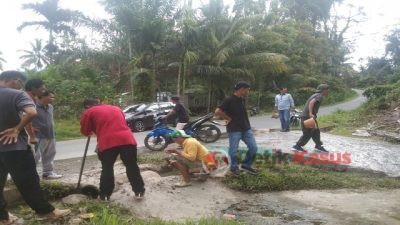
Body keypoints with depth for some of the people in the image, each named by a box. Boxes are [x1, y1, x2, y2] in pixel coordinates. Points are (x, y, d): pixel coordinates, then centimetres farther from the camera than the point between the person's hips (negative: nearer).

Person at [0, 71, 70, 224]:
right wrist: (17, 129, -16)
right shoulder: (17, 94, -12)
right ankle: (45, 210, 15)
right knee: (28, 181, 3)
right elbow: (31, 113, -29)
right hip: (14, 146, -6)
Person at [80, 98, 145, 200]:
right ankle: (139, 191, 18)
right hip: (127, 140, 4)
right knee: (132, 166, 14)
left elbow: (85, 131, 17)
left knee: (107, 168, 14)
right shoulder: (116, 108, 29)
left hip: (108, 142, -3)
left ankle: (105, 195, 20)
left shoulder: (89, 112, 14)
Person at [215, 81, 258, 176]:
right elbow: (217, 112, -17)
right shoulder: (229, 100, -13)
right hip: (234, 129, -7)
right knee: (233, 150, 5)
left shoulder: (242, 100, 10)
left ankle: (246, 165, 23)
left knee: (253, 147, 5)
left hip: (246, 129, 7)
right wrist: (229, 118, -10)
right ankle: (234, 168, 25)